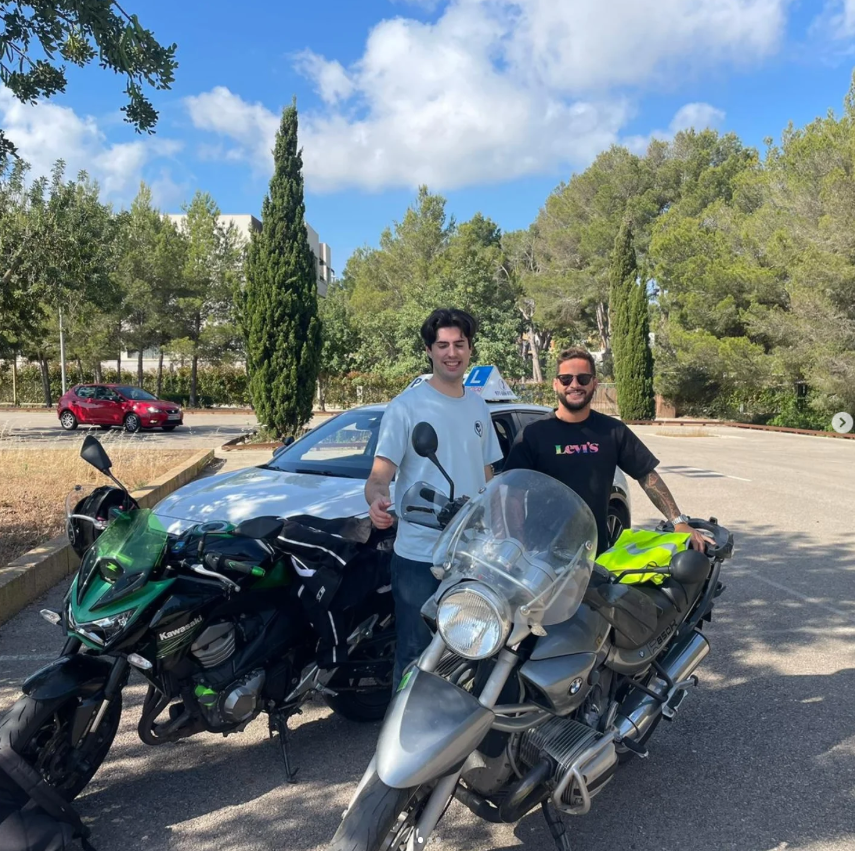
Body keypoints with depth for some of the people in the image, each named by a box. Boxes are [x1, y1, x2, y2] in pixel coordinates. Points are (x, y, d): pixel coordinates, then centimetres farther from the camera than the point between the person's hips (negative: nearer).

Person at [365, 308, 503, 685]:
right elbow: (380, 474, -15)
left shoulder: (478, 407, 10)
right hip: (419, 556, -5)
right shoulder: (407, 406, -8)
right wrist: (377, 498, -37)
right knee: (415, 657, 4)